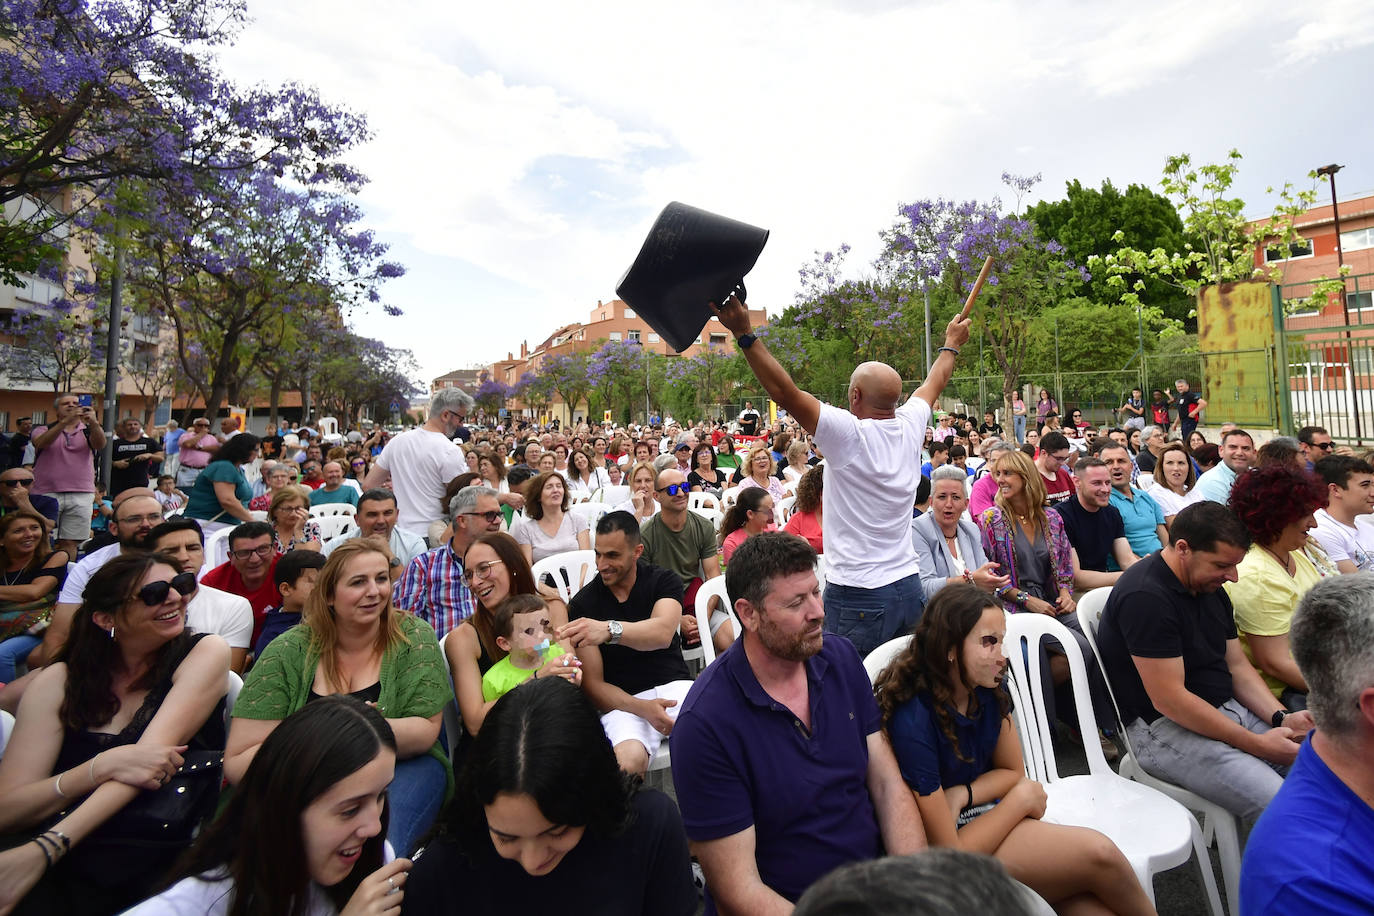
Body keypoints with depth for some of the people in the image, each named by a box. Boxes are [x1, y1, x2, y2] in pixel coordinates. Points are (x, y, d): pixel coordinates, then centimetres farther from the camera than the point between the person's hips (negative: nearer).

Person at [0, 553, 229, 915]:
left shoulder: (205, 653, 1)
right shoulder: (59, 681, 7)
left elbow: (150, 754, -10)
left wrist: (45, 848, -21)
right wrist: (103, 766, -19)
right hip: (68, 869, 1)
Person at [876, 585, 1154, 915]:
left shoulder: (989, 689, -7)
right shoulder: (913, 723, -28)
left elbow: (1013, 771, 8)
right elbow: (951, 853, -21)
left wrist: (961, 796, -12)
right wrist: (1022, 798, -11)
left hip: (987, 816, 6)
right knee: (1099, 854, -17)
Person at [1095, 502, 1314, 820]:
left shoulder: (1210, 588, 9)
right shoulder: (1145, 596, -23)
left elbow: (1237, 665, 14)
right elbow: (1168, 699, -23)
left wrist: (1282, 718, -2)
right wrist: (1255, 744, -17)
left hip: (1227, 710, 10)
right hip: (1164, 728, -9)